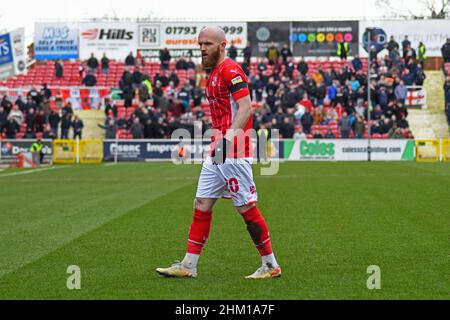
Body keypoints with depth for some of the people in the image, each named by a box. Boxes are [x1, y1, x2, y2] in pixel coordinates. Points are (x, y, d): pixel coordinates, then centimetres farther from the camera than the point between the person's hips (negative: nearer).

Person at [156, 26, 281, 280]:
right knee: (202, 205, 7)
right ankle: (189, 266, 11)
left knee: (246, 207, -4)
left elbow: (245, 108, -21)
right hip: (217, 153, 10)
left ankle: (271, 265, 6)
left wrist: (228, 137, -31)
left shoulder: (230, 70, -11)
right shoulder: (214, 74, 18)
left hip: (234, 153, -10)